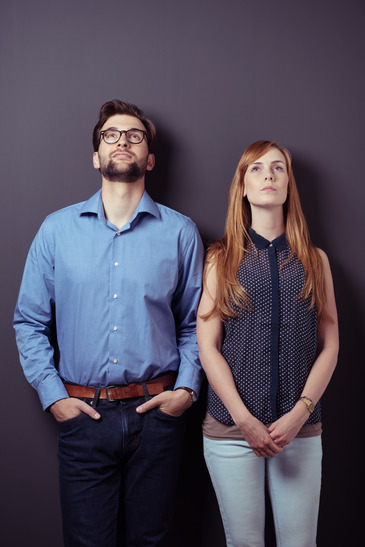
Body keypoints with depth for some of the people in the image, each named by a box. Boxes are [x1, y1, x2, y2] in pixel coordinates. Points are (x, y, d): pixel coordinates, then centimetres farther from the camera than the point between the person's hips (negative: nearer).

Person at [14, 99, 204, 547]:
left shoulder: (180, 232, 3)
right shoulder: (57, 229, 3)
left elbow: (194, 322, 8)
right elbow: (29, 321, 6)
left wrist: (187, 388, -3)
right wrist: (52, 395, -2)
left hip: (157, 413, 0)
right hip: (83, 414, 0)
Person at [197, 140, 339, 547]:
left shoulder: (314, 260, 9)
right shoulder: (221, 259, 4)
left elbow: (330, 344, 5)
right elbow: (207, 346, -2)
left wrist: (300, 413, -8)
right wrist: (245, 420, -10)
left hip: (300, 429, 1)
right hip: (230, 429, -1)